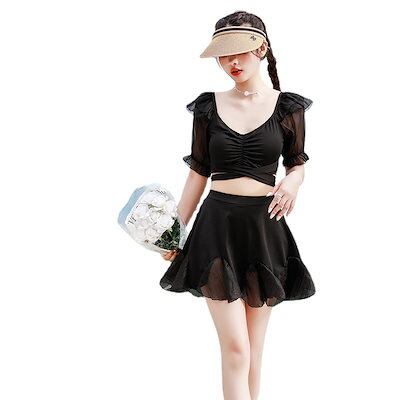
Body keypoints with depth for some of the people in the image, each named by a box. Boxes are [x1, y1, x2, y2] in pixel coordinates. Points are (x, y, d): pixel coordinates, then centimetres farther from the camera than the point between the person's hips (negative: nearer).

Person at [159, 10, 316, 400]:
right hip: (217, 225, 0)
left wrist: (292, 181, -11)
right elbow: (199, 172, 8)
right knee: (235, 347, -6)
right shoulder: (209, 106, 4)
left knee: (253, 347, 9)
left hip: (265, 227, 1)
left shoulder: (287, 106, 2)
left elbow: (297, 164, 12)